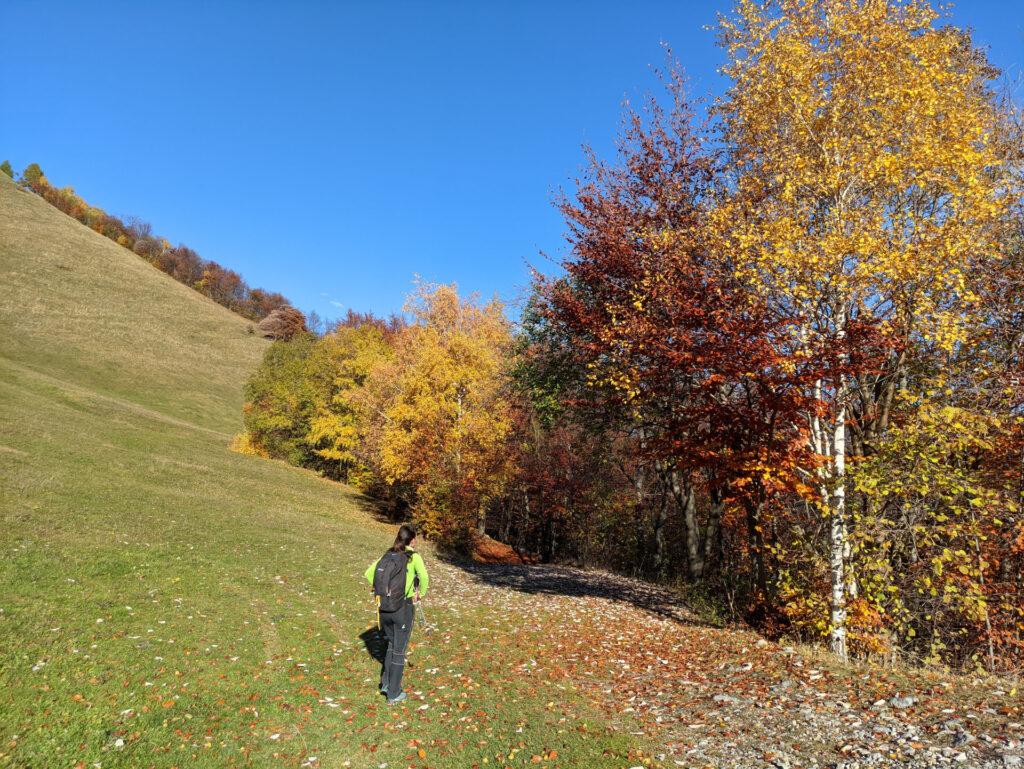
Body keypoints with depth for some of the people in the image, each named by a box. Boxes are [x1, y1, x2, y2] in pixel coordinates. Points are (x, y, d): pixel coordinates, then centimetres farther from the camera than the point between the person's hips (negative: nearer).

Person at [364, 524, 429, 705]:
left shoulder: (388, 555, 4)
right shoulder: (414, 557, -10)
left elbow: (368, 573, 4)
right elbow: (424, 578, -23)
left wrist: (380, 589, 10)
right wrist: (420, 594, -7)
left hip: (385, 607, 5)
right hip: (403, 608, -5)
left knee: (391, 645, 25)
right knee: (399, 651, 8)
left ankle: (385, 684, 32)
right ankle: (394, 694, 17)